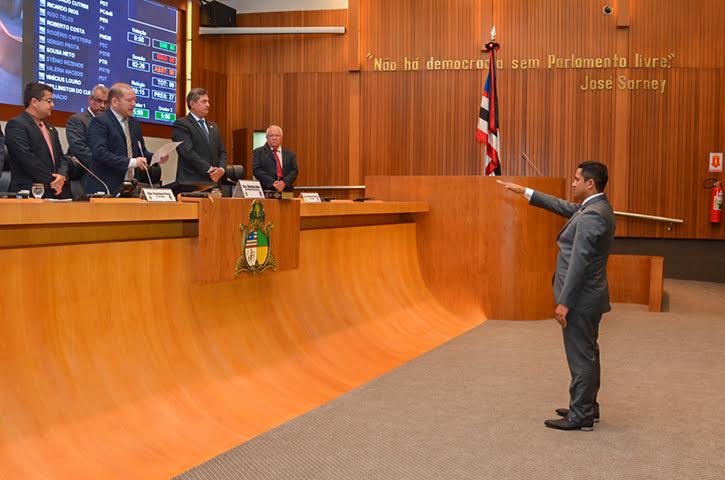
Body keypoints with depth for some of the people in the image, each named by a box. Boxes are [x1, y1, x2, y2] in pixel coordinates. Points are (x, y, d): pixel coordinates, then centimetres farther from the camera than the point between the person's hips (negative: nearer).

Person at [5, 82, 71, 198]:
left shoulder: (51, 130, 21)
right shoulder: (16, 125, -5)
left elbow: (61, 157, 18)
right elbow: (27, 158, -15)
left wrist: (62, 176, -5)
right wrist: (51, 181, -13)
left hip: (56, 193, 7)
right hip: (30, 193, -7)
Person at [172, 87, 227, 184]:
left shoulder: (213, 127, 21)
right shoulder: (181, 124, -2)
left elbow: (222, 152, 18)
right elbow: (188, 152, -13)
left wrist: (221, 169, -4)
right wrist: (209, 170, -15)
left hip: (213, 181, 6)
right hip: (191, 183, -6)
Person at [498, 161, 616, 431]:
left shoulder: (590, 216, -22)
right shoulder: (596, 207, 9)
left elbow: (579, 262, -25)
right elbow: (562, 207, 21)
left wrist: (564, 302, -23)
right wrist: (524, 191, 22)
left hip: (581, 298, -10)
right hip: (589, 296, 10)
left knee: (581, 357, -2)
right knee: (587, 354, 18)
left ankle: (580, 416, 7)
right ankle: (586, 407, 29)